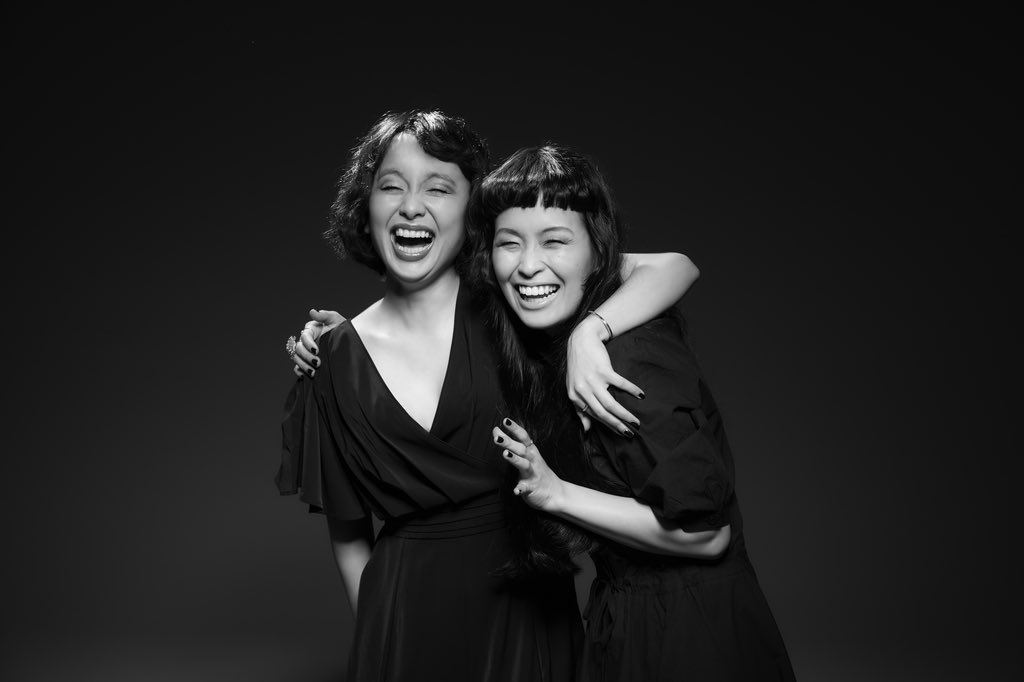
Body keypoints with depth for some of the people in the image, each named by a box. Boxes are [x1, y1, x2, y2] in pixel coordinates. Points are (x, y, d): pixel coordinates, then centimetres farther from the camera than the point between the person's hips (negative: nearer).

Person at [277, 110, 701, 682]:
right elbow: (348, 537, 3)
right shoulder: (335, 361, -5)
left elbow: (676, 267, -17)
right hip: (408, 615, 1)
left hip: (529, 603, 0)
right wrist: (376, 628, 2)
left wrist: (588, 331, -32)